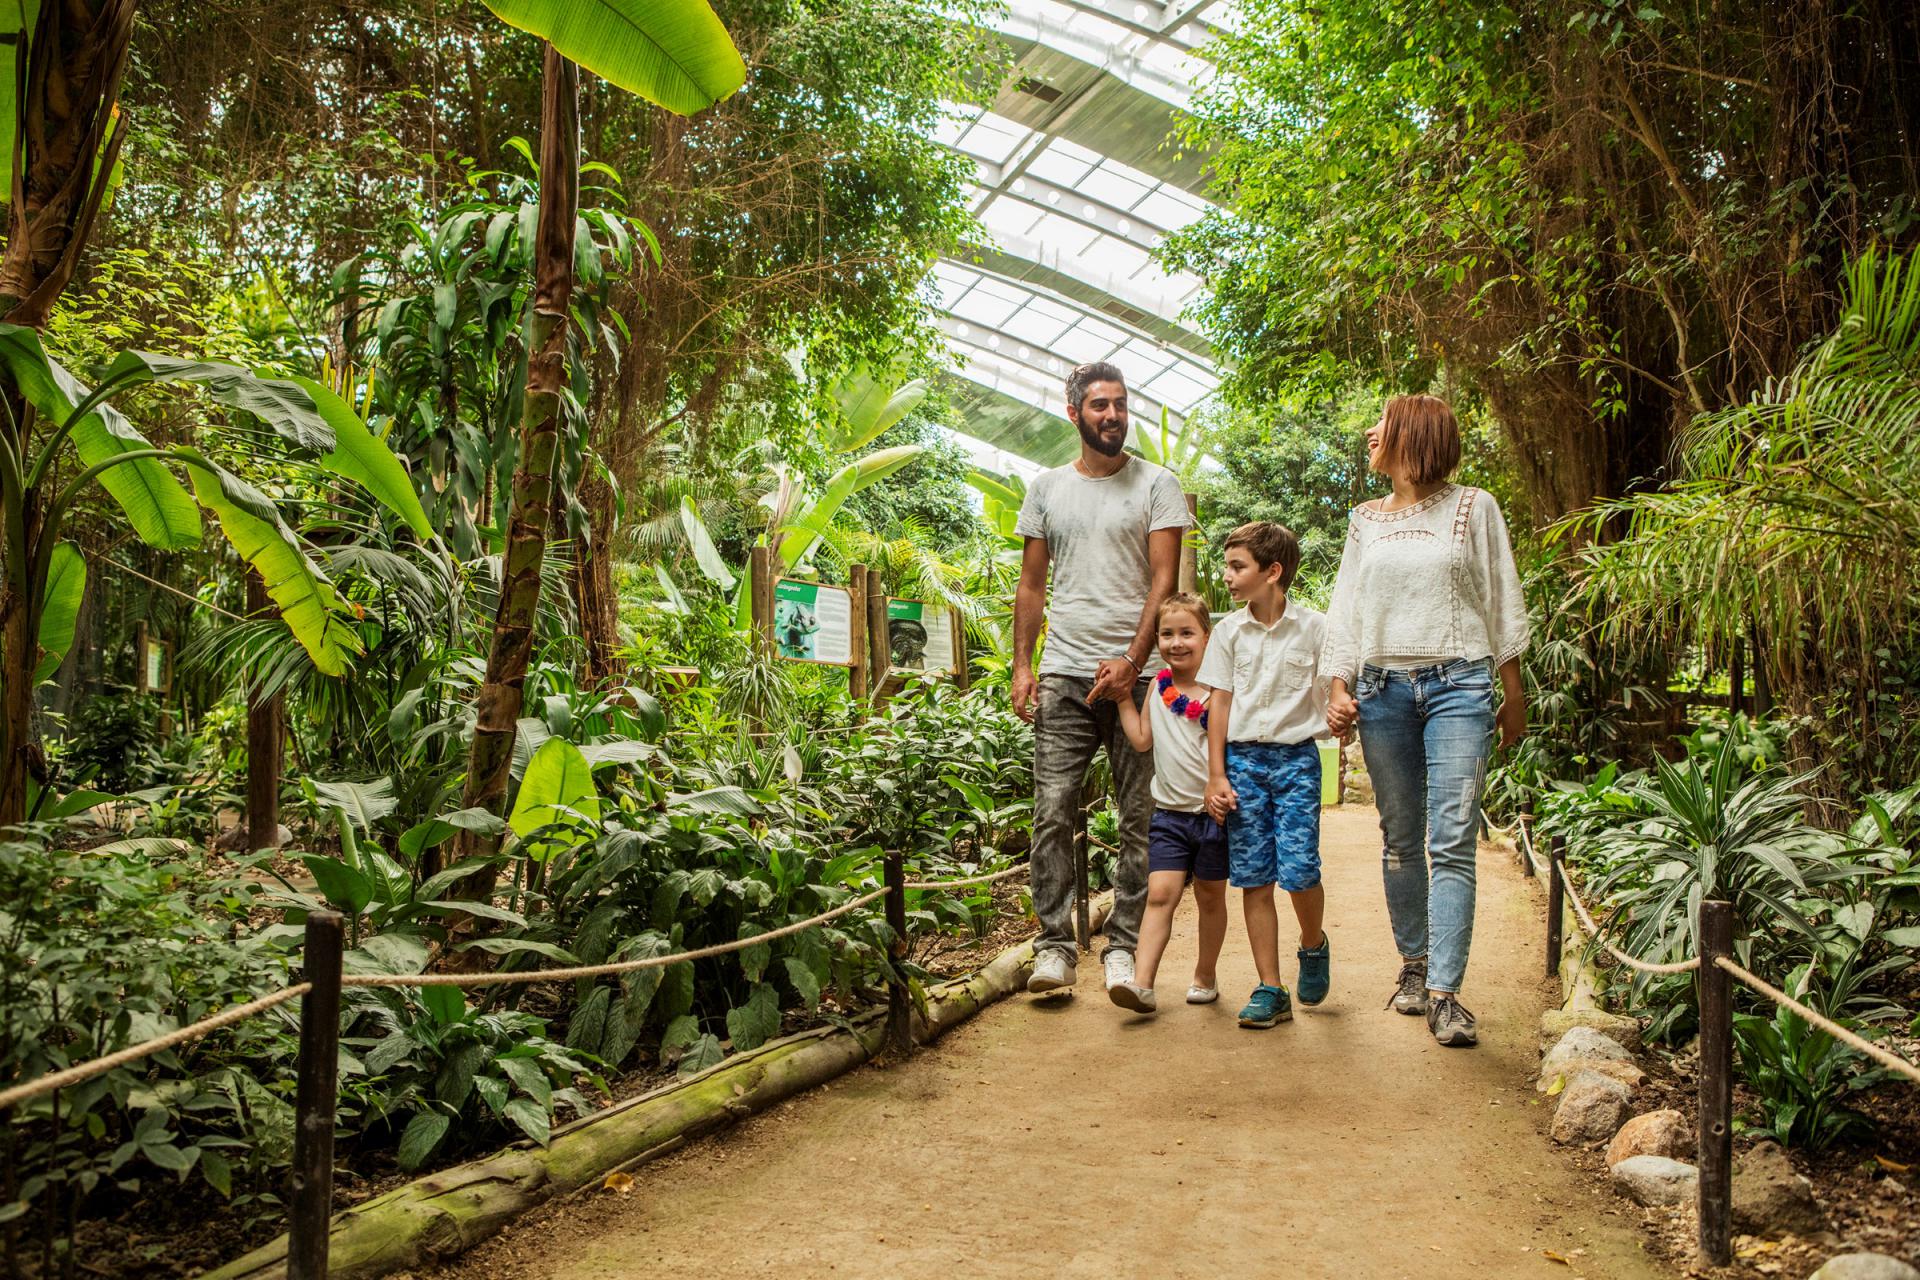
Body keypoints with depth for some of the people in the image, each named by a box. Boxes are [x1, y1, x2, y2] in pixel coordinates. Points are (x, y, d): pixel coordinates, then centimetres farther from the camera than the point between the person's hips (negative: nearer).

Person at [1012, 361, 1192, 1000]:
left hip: (1135, 674, -2)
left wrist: (1131, 661, -13)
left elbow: (1164, 580, -2)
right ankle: (1054, 945, 2)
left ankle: (1124, 947, 8)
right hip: (1063, 675, 2)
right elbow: (1031, 585, 15)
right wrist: (1022, 665, 5)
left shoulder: (1157, 484, 5)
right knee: (1053, 810, -4)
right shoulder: (1047, 489, 14)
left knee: (1140, 818, 0)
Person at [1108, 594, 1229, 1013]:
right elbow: (1142, 740, 8)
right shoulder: (1158, 687, 6)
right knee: (1160, 894, -9)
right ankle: (1142, 983, -15)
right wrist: (1123, 698, 4)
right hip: (1170, 813, 2)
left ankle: (1205, 977, 28)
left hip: (1213, 813, -2)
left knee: (1210, 897, 12)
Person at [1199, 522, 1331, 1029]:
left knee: (1299, 870, -11)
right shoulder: (1229, 630, 5)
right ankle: (1271, 990, 9)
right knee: (1253, 879, 1)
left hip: (1296, 757, -2)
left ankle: (1313, 944, 23)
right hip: (1242, 758, 2)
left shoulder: (1313, 627, -1)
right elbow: (1221, 703, 6)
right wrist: (1216, 776, 1)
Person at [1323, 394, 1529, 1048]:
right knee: (1400, 839, 8)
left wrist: (1514, 693, 7)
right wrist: (1338, 687, 3)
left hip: (1458, 683, -3)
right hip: (1383, 687, 4)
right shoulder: (1365, 520, 14)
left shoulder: (1474, 508, 5)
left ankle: (1444, 994, -11)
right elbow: (1346, 608, 13)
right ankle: (1413, 965, 21)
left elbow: (1503, 602, 7)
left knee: (1452, 842, -10)